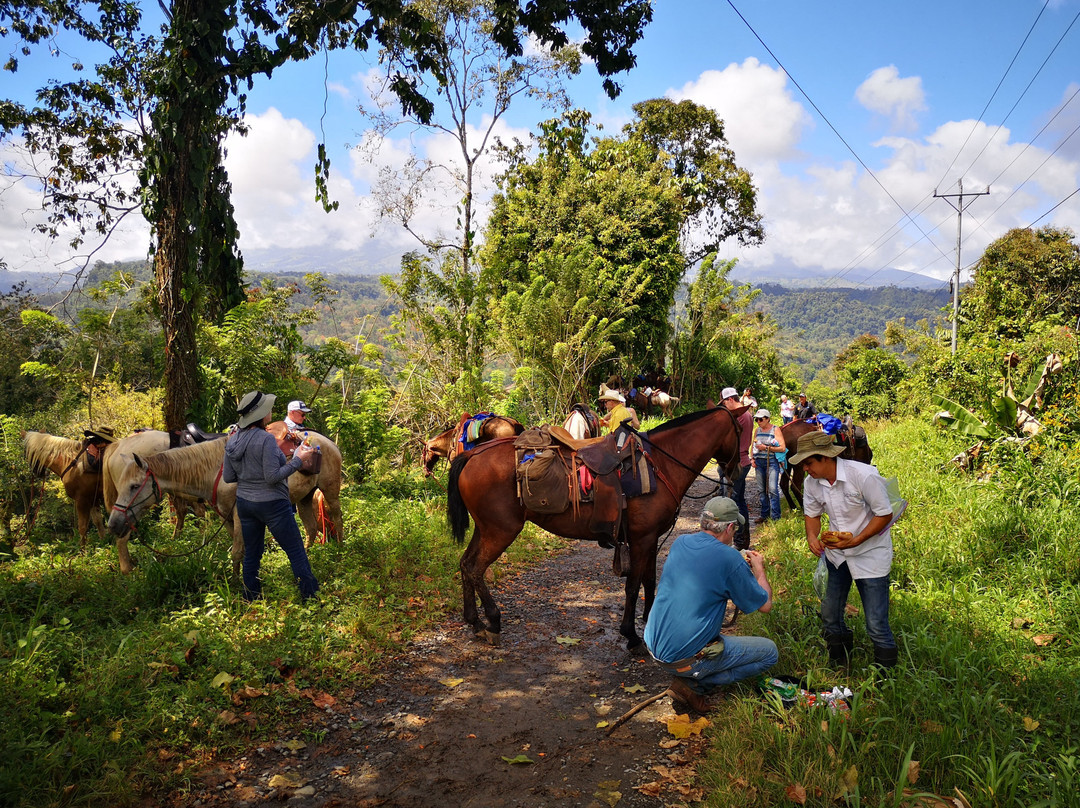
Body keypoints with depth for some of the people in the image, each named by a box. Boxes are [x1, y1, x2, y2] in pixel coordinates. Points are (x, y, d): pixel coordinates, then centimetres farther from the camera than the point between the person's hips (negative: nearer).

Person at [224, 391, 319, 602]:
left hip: (244, 503, 7)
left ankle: (251, 600, 25)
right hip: (271, 504, -7)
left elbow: (228, 477, 6)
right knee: (296, 552, 3)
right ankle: (311, 596, 7)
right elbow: (273, 477, -22)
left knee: (251, 554, 17)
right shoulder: (266, 439, -21)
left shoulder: (232, 440, 1)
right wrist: (298, 460, -16)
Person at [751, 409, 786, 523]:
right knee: (762, 490, 9)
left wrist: (766, 448, -13)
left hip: (771, 461, -5)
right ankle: (764, 515, 17)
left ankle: (775, 517, -8)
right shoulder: (757, 430, 12)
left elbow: (783, 448, -8)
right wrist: (753, 459, 7)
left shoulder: (775, 429, -3)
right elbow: (754, 445, 22)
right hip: (759, 462, 5)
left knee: (772, 489, -12)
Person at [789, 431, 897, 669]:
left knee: (876, 625, -5)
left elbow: (885, 514, -17)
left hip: (870, 553, -5)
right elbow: (812, 514, 8)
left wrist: (856, 540, -27)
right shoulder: (811, 483, -7)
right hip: (836, 553, 6)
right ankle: (838, 665, 36)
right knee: (829, 617, 12)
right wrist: (812, 536, -14)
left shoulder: (864, 475, -24)